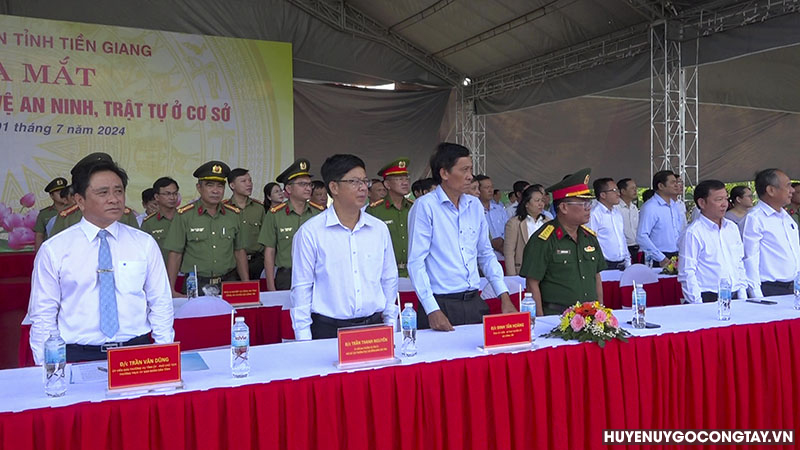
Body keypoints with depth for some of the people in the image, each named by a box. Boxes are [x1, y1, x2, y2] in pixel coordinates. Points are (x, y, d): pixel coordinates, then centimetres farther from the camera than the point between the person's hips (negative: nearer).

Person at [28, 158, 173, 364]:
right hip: (78, 355, 0)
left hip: (137, 352, 1)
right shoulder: (53, 250, 4)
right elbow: (43, 315, 7)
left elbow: (161, 305, 9)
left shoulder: (145, 244, 8)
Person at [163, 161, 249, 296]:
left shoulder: (233, 214, 7)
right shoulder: (184, 215, -3)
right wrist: (171, 290, -7)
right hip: (195, 286, -2)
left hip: (228, 282, 3)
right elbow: (175, 254, -2)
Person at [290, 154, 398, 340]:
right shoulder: (310, 232, -5)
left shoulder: (379, 229, 7)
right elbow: (301, 288, -4)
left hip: (374, 326, 4)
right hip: (328, 330, -3)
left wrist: (391, 326, 12)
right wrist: (304, 340, -6)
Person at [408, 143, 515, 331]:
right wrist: (432, 310, -18)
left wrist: (504, 296, 8)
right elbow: (416, 262, -11)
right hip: (441, 304, -5)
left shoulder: (475, 205, 10)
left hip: (474, 302, 6)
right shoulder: (425, 206, -8)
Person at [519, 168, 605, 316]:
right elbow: (532, 283, -12)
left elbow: (596, 276, 18)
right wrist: (541, 321, -13)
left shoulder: (589, 236, 12)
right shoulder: (543, 240, -10)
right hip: (556, 316, -6)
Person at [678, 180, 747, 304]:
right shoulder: (693, 232, -9)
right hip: (707, 299, -6)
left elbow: (740, 264, 19)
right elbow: (687, 274, -12)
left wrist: (742, 296, 11)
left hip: (734, 297, 6)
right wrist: (697, 304, -15)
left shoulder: (732, 228, 13)